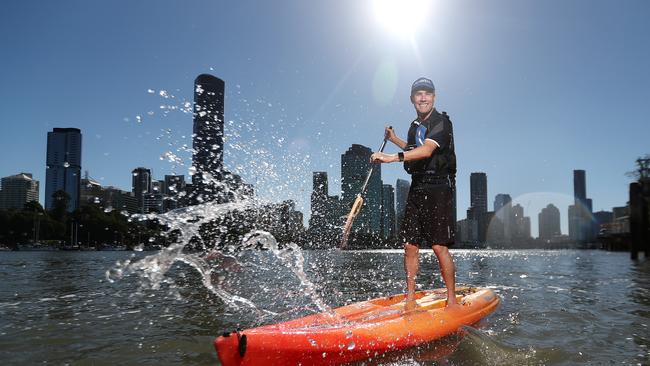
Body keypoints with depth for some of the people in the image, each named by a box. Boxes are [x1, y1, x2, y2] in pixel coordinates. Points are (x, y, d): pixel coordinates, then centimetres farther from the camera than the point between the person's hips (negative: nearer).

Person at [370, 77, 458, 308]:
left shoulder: (441, 122, -8)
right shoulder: (415, 126, 17)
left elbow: (426, 151, -27)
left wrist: (393, 157, -38)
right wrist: (394, 139, 31)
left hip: (439, 188, -7)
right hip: (417, 188, 8)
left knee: (439, 246, -9)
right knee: (410, 246, 4)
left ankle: (452, 300, 4)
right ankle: (410, 299, 13)